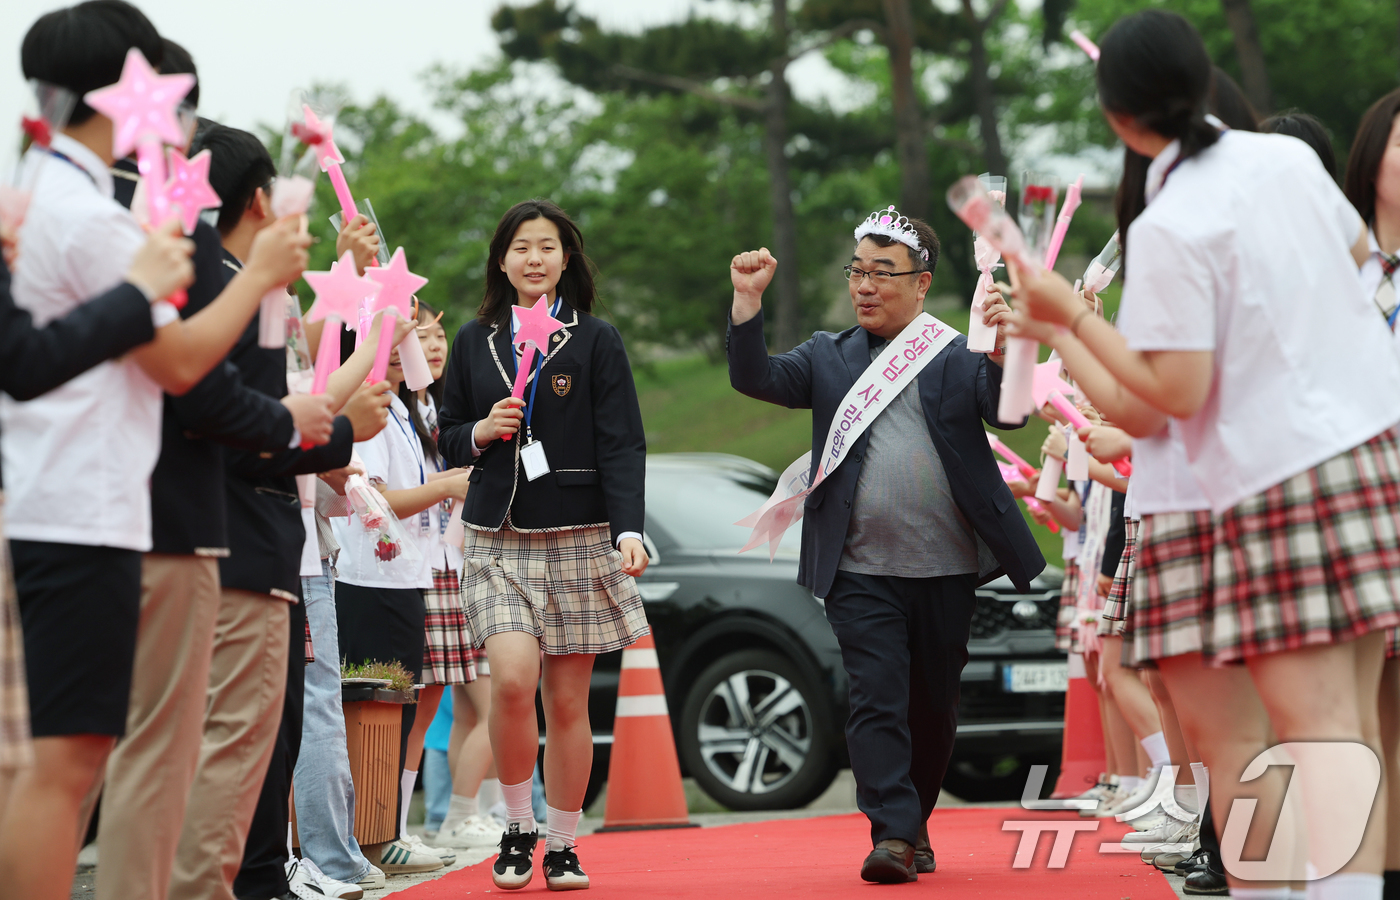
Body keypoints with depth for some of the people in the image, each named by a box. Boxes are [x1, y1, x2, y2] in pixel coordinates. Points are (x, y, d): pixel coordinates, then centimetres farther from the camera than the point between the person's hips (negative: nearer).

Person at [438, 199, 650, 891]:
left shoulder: (596, 341, 4)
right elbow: (447, 439, 17)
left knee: (567, 700, 2)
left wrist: (628, 529, -14)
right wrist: (480, 433, -6)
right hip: (498, 541, 1)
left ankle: (562, 846, 15)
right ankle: (517, 829, 1)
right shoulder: (475, 341, 11)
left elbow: (622, 445, -2)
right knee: (513, 677, -19)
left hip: (578, 540, -1)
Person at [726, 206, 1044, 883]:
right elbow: (755, 378, 0)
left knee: (933, 705, 11)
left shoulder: (958, 357, 5)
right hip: (862, 570, 0)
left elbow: (1009, 414, -10)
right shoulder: (831, 359, 11)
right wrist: (748, 300, -14)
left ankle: (914, 823, 27)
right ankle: (892, 834, -15)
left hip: (946, 571, 0)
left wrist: (1003, 350, -29)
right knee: (876, 699, -11)